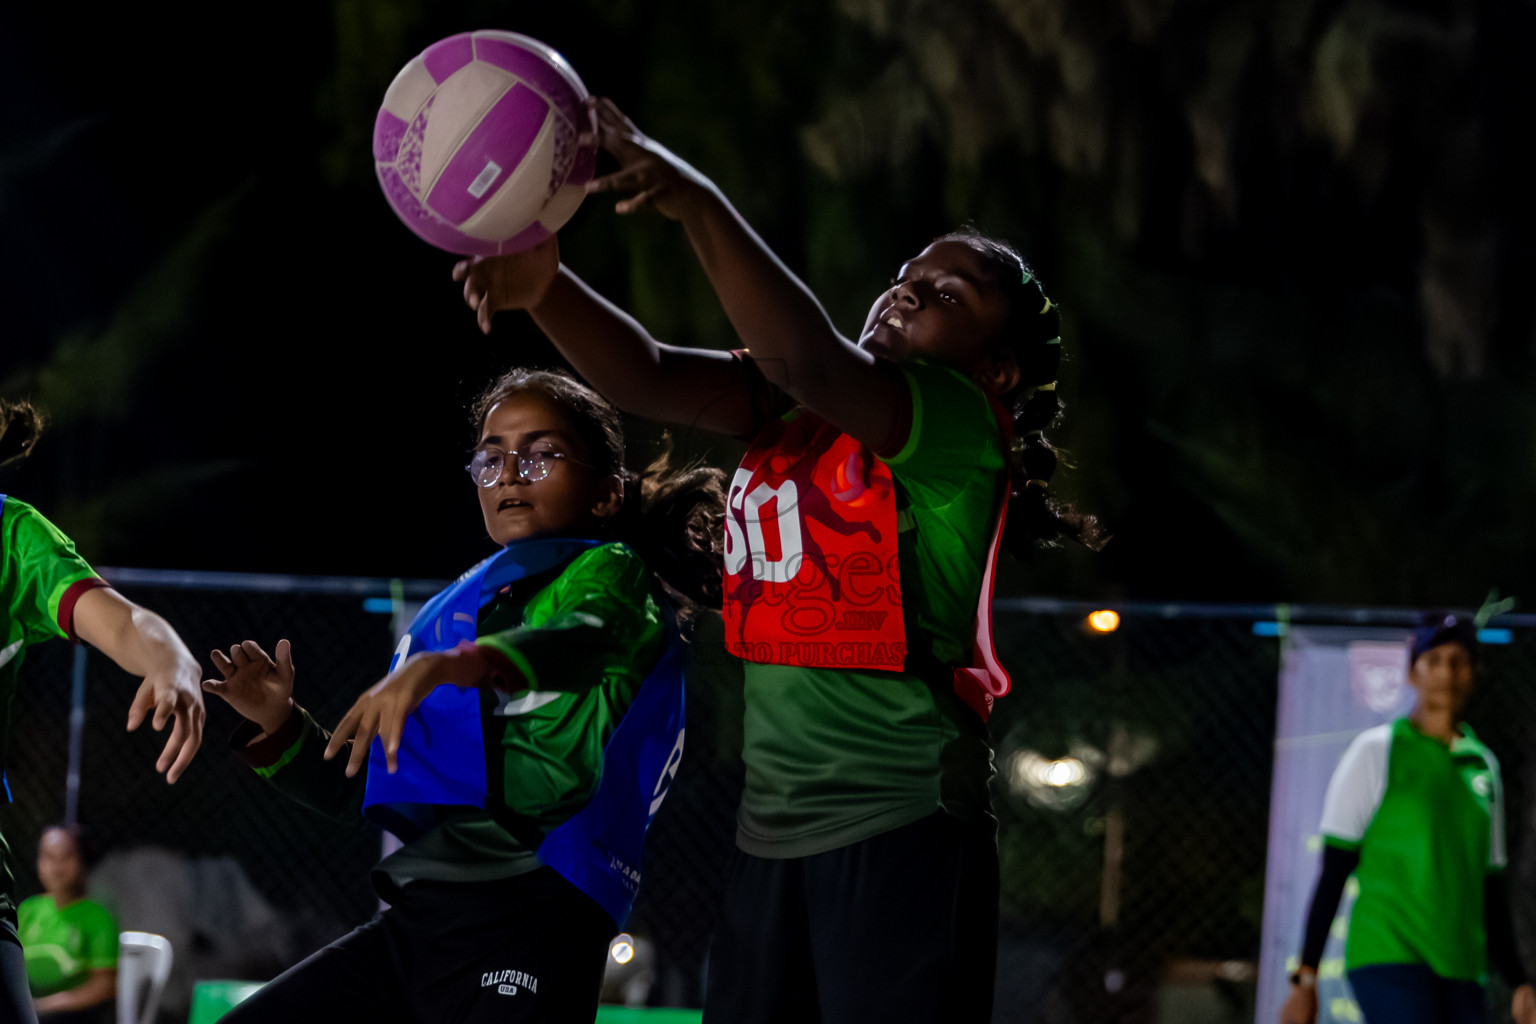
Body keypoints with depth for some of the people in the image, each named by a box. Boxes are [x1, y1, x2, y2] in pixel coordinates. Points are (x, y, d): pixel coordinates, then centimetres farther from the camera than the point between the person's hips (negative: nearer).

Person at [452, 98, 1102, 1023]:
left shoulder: (965, 427, -9)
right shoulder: (792, 412, 12)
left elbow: (808, 358, -26)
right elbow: (646, 377, -1)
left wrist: (700, 206, -32)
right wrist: (545, 287, -19)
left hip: (901, 833, -7)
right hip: (773, 833, 7)